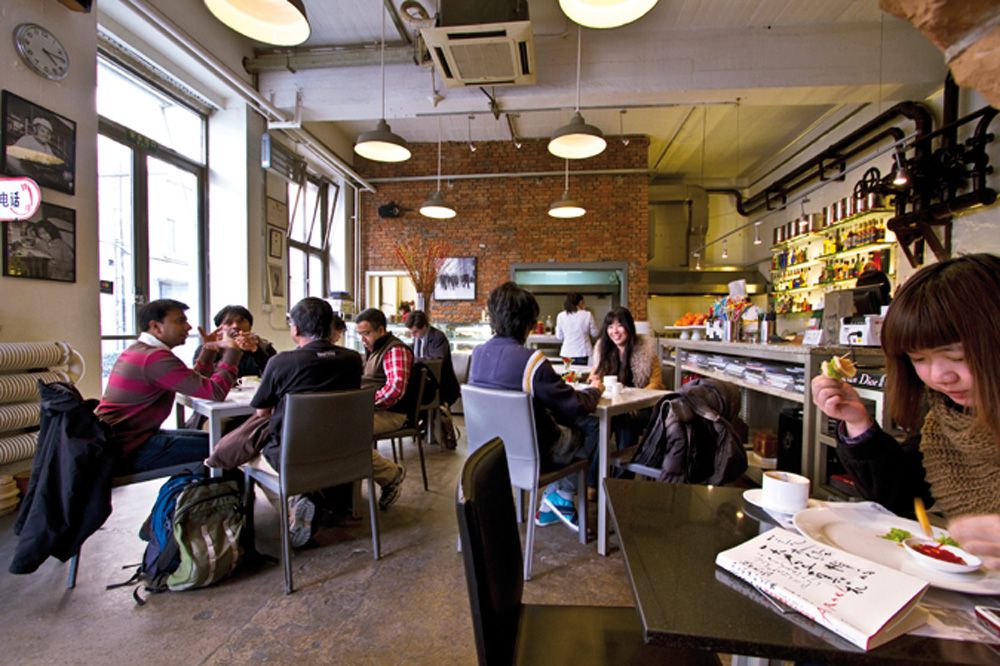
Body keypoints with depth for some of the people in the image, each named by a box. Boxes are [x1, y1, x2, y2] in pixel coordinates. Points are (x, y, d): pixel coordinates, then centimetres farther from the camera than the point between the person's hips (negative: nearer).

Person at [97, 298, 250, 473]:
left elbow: (194, 383, 13)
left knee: (209, 439, 14)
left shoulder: (139, 349, 10)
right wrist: (232, 350, -17)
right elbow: (215, 392, -27)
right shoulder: (156, 357, -22)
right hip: (128, 448, -10)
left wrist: (208, 350, 6)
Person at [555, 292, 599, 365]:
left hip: (567, 353, 1)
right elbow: (595, 334, 3)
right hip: (582, 353, -1)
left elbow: (559, 336, 5)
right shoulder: (587, 315, -7)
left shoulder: (561, 316, -3)